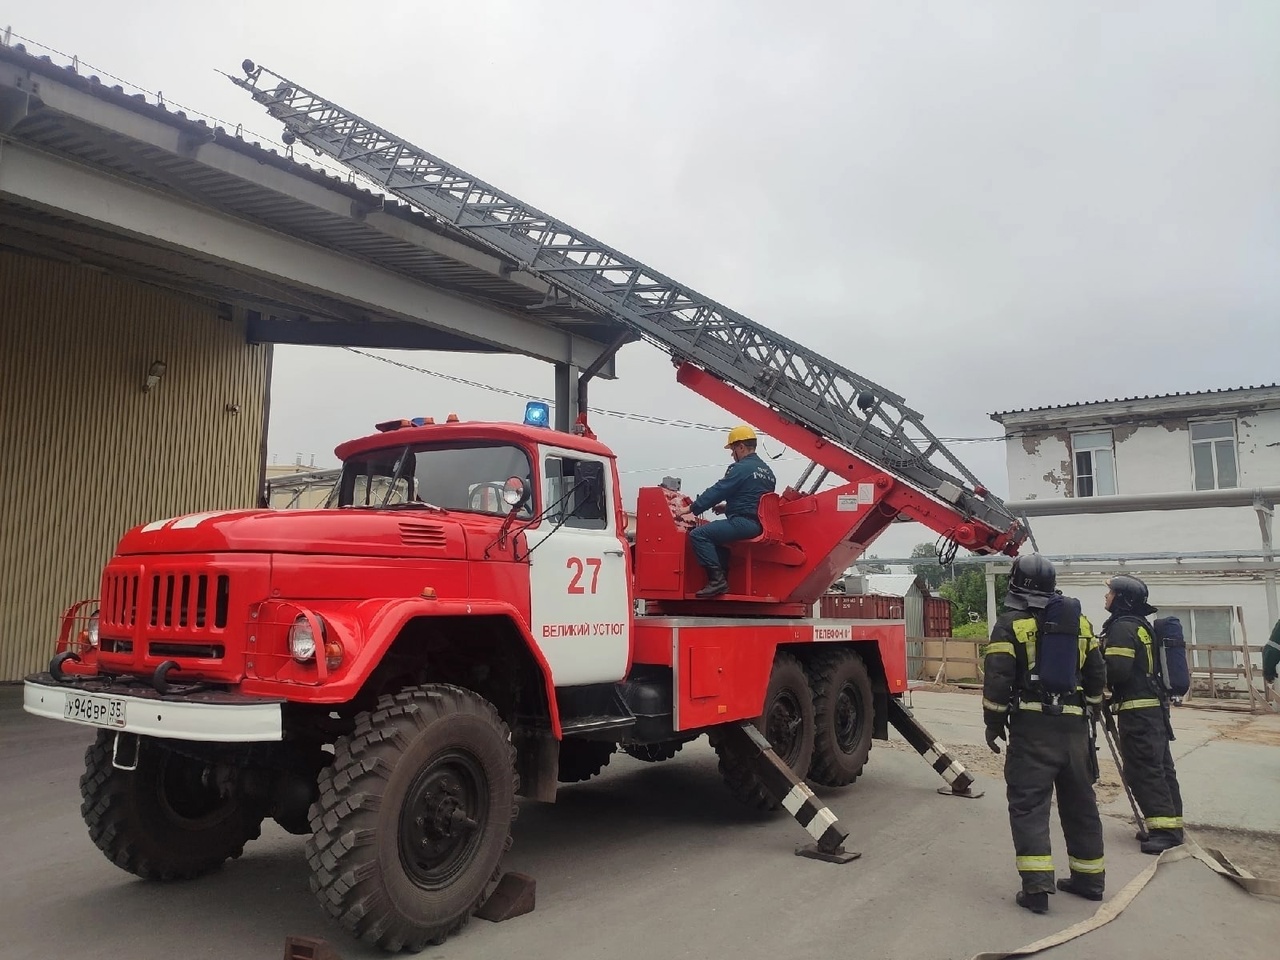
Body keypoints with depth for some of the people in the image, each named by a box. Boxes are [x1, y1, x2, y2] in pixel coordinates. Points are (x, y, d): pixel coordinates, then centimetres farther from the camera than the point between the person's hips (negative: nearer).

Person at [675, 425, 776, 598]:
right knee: (715, 534, 31)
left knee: (698, 534, -16)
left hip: (743, 523, -10)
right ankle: (723, 578, 18)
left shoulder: (742, 468, -8)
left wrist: (691, 509, -5)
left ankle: (717, 579, -23)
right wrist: (727, 507, 23)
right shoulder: (766, 470, 20)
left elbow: (717, 491, -10)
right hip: (759, 524, 10)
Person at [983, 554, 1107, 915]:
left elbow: (997, 678, -12)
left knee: (1029, 804, -3)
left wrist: (994, 723, -2)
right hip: (1074, 727, 5)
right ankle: (1089, 878, 27)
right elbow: (1097, 675, 14)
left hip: (1031, 726, -5)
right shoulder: (1078, 622, 11)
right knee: (1079, 802, 16)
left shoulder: (1011, 623, -6)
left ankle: (1037, 886, -9)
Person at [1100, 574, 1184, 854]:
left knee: (1143, 769, -8)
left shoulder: (1122, 627, -14)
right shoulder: (1142, 625, 16)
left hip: (1137, 709, -10)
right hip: (1154, 705, 10)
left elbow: (1116, 669, -22)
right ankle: (1170, 824, 17)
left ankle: (1165, 828, -9)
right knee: (1159, 766, 12)